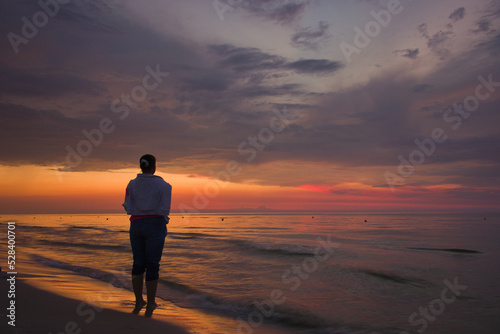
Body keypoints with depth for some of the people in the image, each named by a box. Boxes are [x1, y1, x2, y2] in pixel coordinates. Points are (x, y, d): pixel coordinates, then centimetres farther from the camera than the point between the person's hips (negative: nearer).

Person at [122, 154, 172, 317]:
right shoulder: (163, 185, -5)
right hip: (155, 225, -3)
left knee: (138, 264, 13)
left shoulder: (132, 184, 3)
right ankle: (150, 305, 9)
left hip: (136, 225, 3)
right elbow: (164, 210, -9)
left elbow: (128, 208, 0)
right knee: (152, 265, 2)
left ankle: (138, 302, 19)